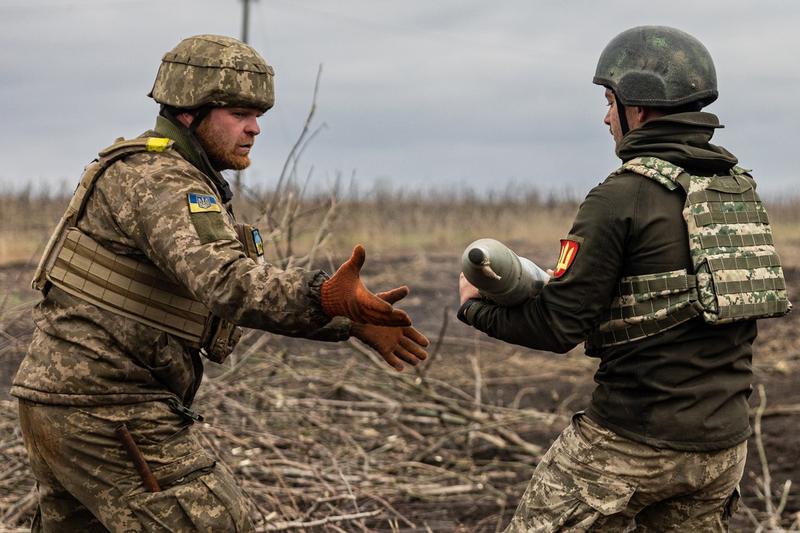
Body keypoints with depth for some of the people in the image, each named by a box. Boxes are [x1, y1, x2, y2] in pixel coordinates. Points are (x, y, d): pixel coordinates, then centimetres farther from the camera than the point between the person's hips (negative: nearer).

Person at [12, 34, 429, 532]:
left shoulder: (180, 179, 18)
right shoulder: (157, 179, -15)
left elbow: (257, 287, 17)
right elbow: (224, 280, -34)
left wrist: (353, 321, 7)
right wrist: (325, 296, -47)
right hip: (107, 410, -10)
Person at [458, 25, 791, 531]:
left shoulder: (623, 196, -14)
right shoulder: (741, 190, 8)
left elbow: (557, 327, -15)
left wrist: (476, 306, 3)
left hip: (632, 444, -7)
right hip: (723, 446, 7)